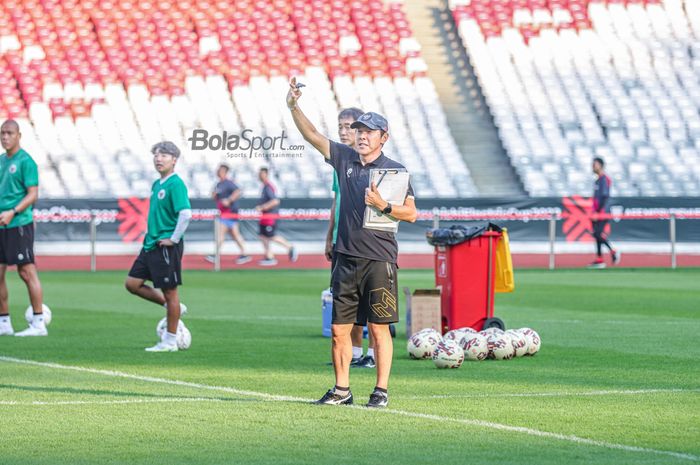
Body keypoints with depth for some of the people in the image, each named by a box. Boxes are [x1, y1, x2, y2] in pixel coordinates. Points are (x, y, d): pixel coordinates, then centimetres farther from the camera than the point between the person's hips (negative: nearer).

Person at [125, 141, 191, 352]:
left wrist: (173, 240, -20)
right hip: (151, 244, 9)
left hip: (167, 246, -9)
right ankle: (175, 308, 21)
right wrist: (151, 235, 15)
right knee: (132, 283, 9)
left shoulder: (176, 184, -15)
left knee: (169, 292, 0)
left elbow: (185, 214, -25)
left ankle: (170, 341, 9)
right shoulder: (156, 184, 13)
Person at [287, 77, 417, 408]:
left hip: (379, 259, -5)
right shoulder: (344, 159, 11)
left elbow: (411, 213, -4)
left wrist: (383, 206, -19)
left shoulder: (395, 170, -2)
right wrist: (294, 107, -4)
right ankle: (341, 390, 14)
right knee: (339, 328, 6)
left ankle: (381, 390, 3)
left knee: (378, 328, -2)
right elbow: (311, 135, 8)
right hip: (346, 257, 5)